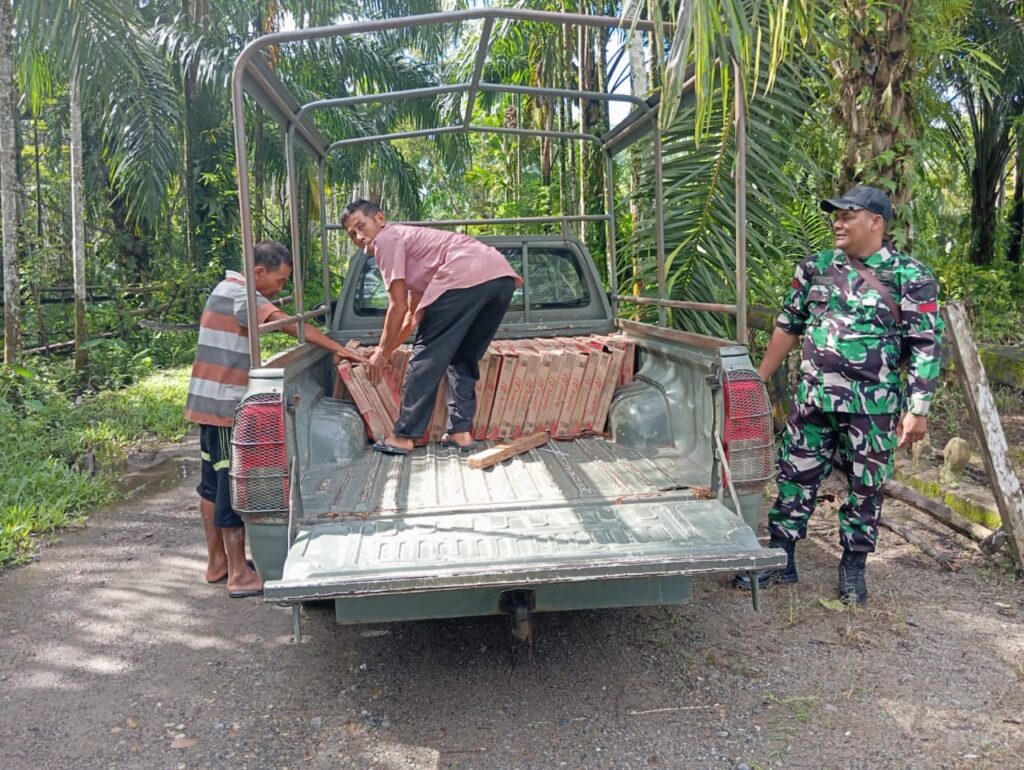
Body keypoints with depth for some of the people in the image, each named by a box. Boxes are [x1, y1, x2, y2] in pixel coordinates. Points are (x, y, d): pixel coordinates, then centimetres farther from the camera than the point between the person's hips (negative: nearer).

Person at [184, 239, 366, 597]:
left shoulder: (229, 289, 15)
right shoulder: (240, 295, -16)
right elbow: (289, 323, -28)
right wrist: (338, 349, -31)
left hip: (212, 402, 10)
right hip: (224, 403, -10)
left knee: (214, 481, 15)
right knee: (232, 485, -5)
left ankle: (217, 562, 26)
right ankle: (240, 575, 2)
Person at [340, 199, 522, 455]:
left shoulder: (386, 239, 10)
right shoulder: (408, 239, 37)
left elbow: (398, 307, 7)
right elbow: (414, 314, 42)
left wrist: (382, 352, 19)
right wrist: (388, 349, 47)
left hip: (466, 277, -9)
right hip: (502, 275, 9)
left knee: (426, 357, 3)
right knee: (462, 357, 21)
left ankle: (403, 436, 8)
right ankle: (461, 431, 17)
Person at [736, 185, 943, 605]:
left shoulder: (910, 278, -7)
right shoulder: (815, 268, 5)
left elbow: (926, 346, -7)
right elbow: (788, 326, 13)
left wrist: (918, 408, -12)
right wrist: (758, 378, 13)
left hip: (872, 407, -3)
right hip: (812, 398, 4)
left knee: (866, 487, 9)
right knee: (795, 477, 8)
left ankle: (854, 567, 26)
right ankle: (780, 558, 20)